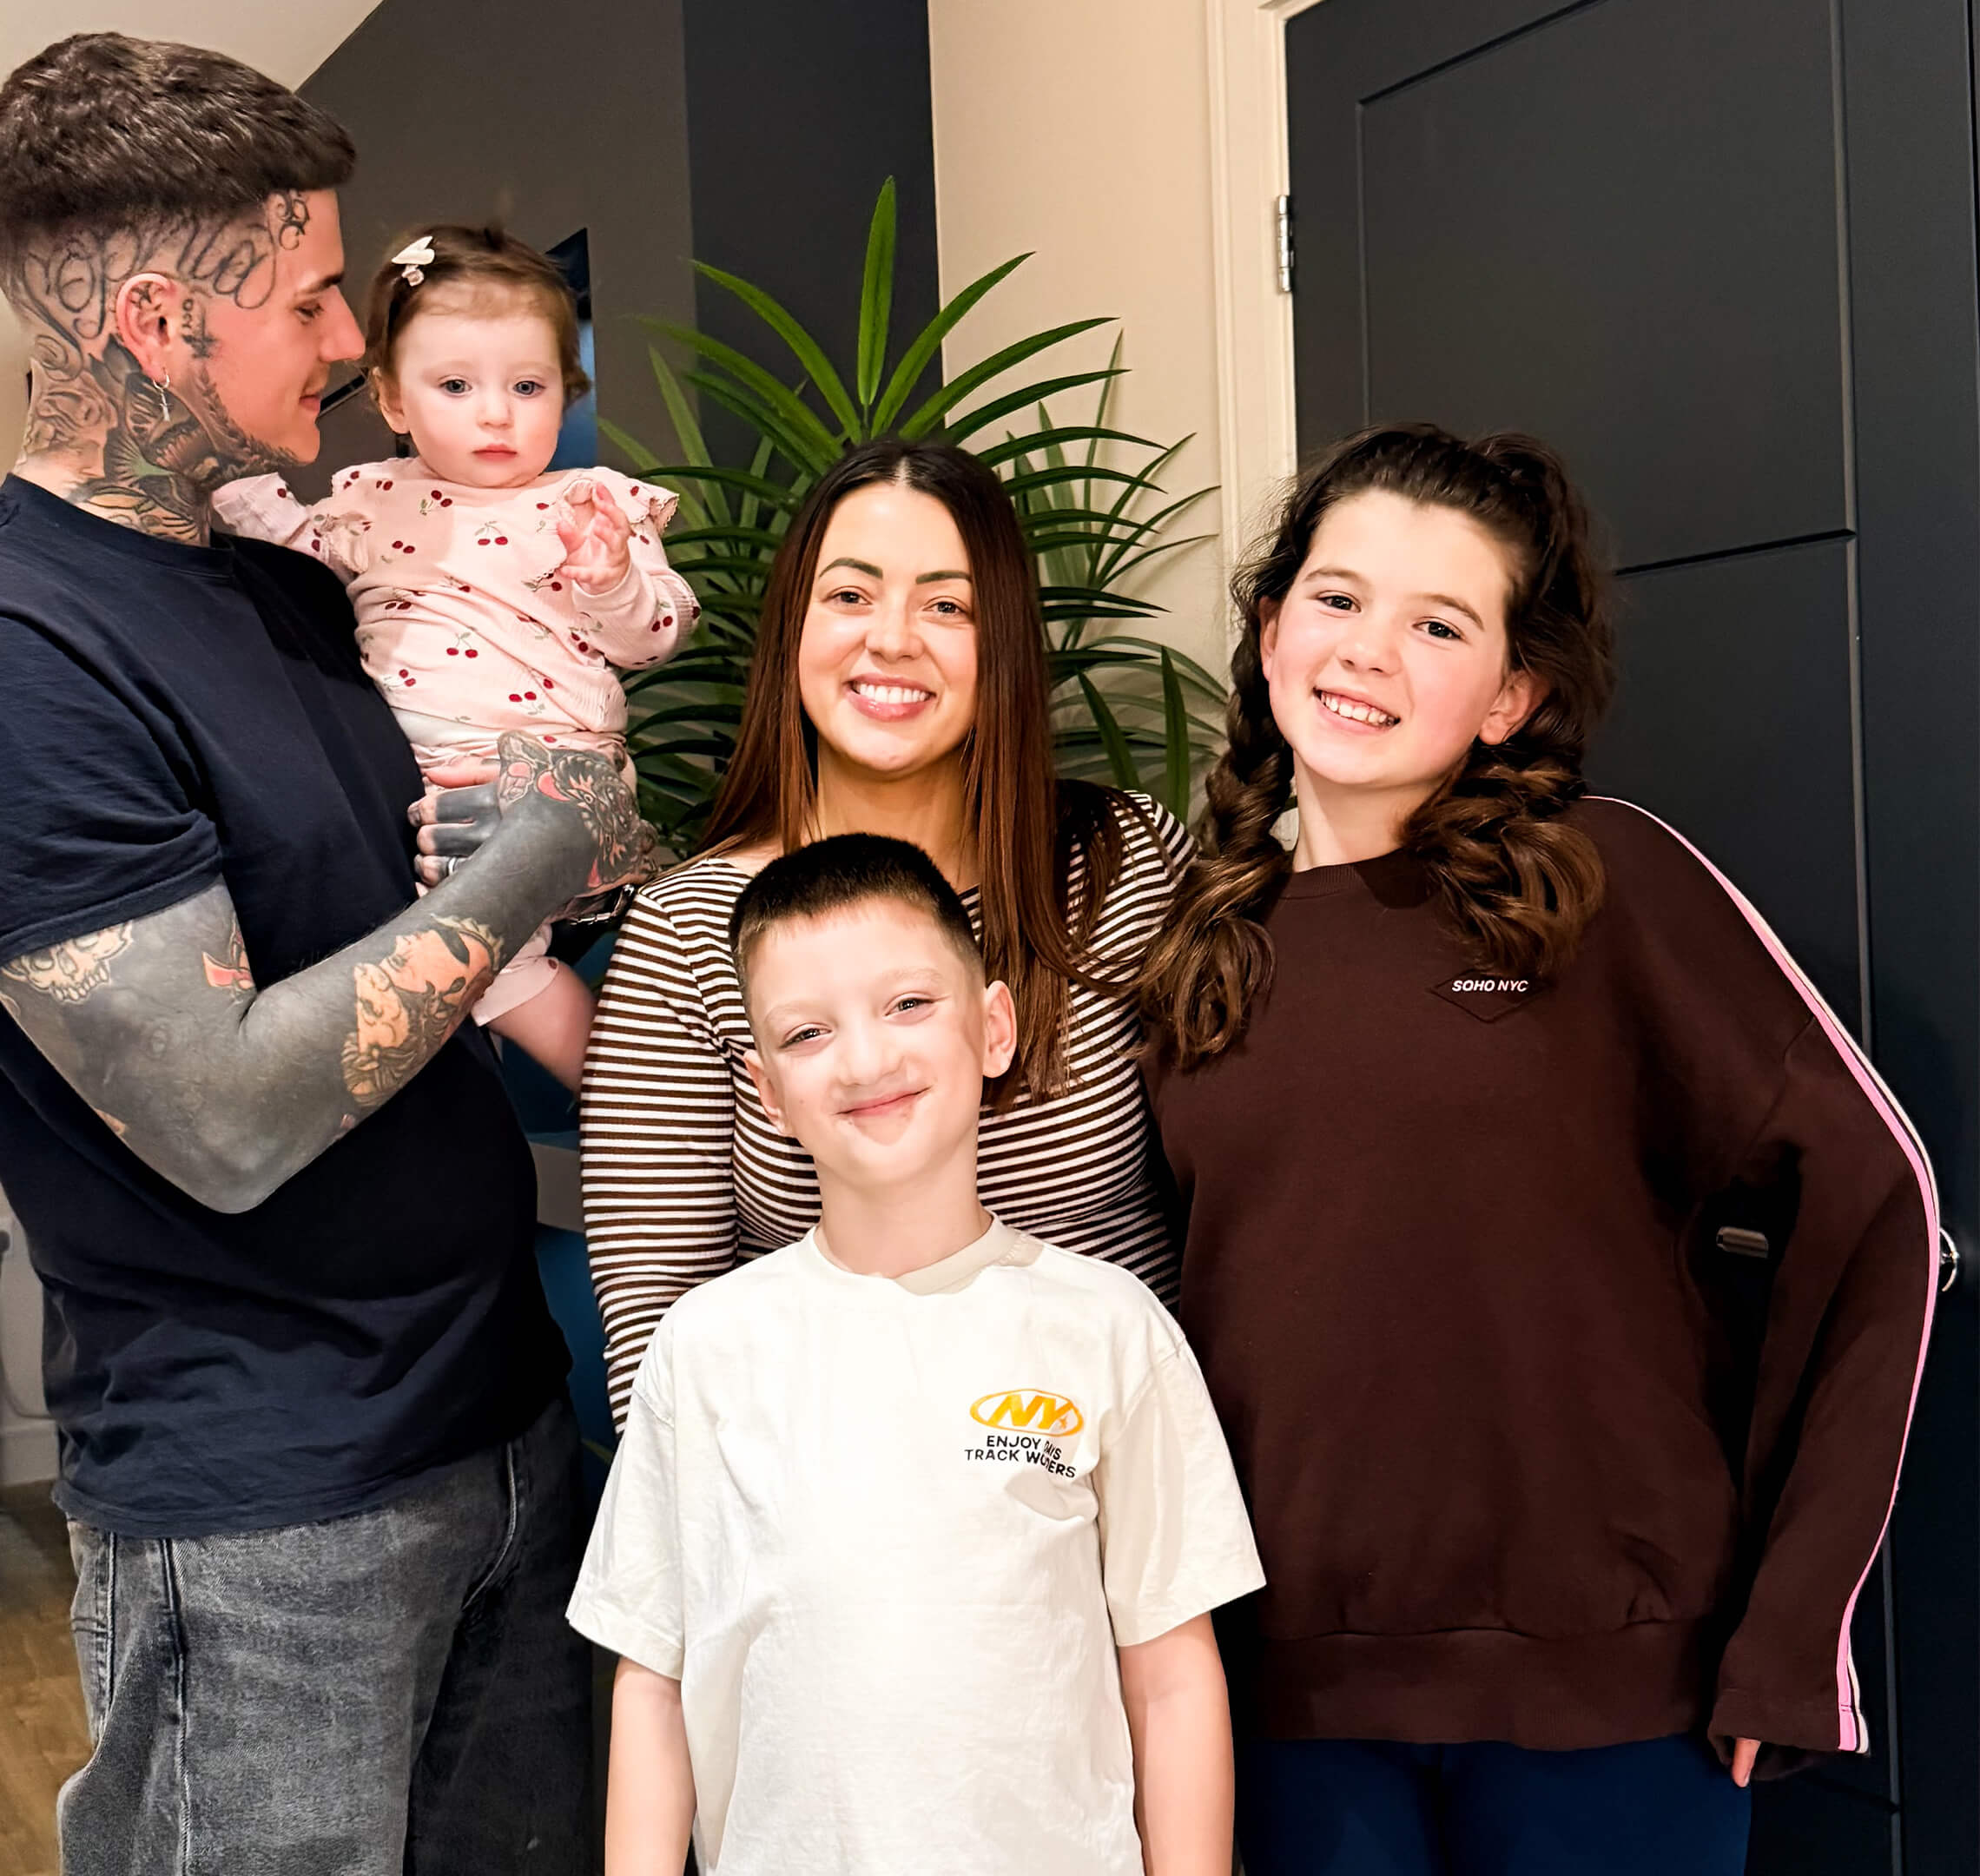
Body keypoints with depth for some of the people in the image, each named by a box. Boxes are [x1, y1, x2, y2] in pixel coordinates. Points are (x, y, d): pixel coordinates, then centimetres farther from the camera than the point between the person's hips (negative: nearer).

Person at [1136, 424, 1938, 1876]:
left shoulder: (1608, 883, -7)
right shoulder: (1206, 940, 4)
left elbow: (1873, 1197, -8)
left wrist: (1792, 1623, -9)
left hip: (1603, 1679, -3)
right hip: (1298, 1695, 3)